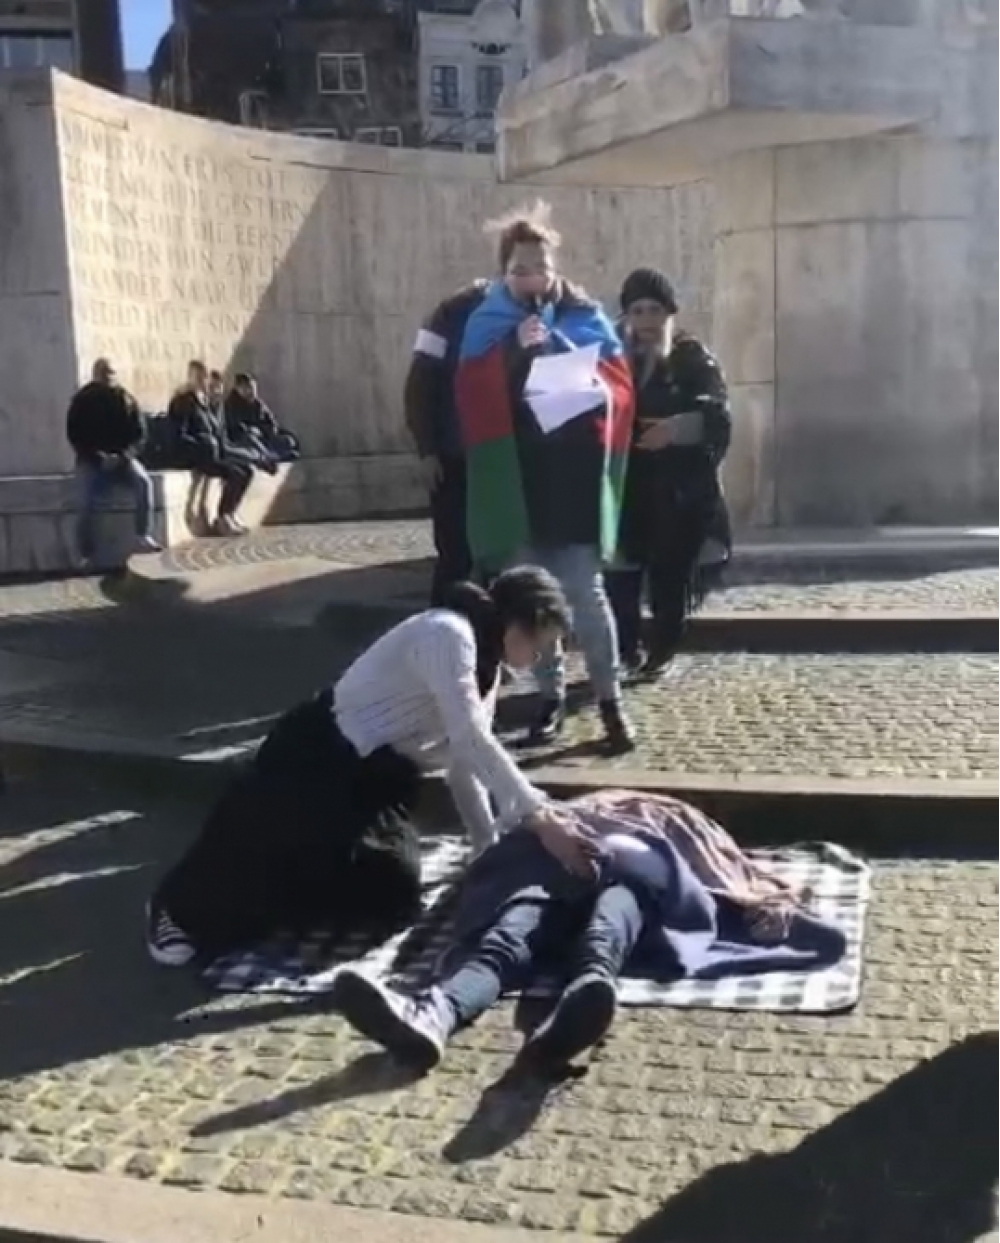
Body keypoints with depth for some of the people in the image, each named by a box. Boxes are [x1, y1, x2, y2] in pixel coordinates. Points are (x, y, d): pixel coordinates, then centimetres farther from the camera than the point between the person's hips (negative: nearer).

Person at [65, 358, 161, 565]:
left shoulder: (126, 399, 7)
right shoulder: (82, 400, 0)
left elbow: (138, 434, 6)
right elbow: (74, 435, -3)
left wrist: (124, 455, -14)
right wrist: (97, 456, -17)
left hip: (122, 458, 2)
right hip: (92, 460, -2)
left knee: (144, 481, -28)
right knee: (87, 498, -28)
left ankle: (144, 536, -20)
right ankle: (86, 555, -25)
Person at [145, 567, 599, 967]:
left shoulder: (484, 662, 9)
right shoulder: (447, 634, -21)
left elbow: (465, 762, 12)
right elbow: (470, 740, -33)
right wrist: (537, 814, -35)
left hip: (379, 776, 9)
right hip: (318, 758, -9)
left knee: (393, 896, 0)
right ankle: (183, 911, 10)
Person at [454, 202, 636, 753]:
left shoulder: (587, 317, 6)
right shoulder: (486, 324, 6)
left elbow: (620, 386, 2)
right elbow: (472, 397, -7)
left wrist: (589, 388, -18)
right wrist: (514, 349, -19)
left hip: (576, 482, -1)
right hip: (517, 483, 2)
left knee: (585, 592, -5)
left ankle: (610, 700, 5)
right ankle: (552, 695, 19)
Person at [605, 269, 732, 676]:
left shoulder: (692, 357, 2)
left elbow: (718, 419, -8)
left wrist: (676, 428, -24)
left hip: (681, 490, -2)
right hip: (628, 486, 2)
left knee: (672, 577, 0)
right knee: (620, 576, -7)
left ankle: (660, 655, 15)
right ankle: (626, 654, 7)